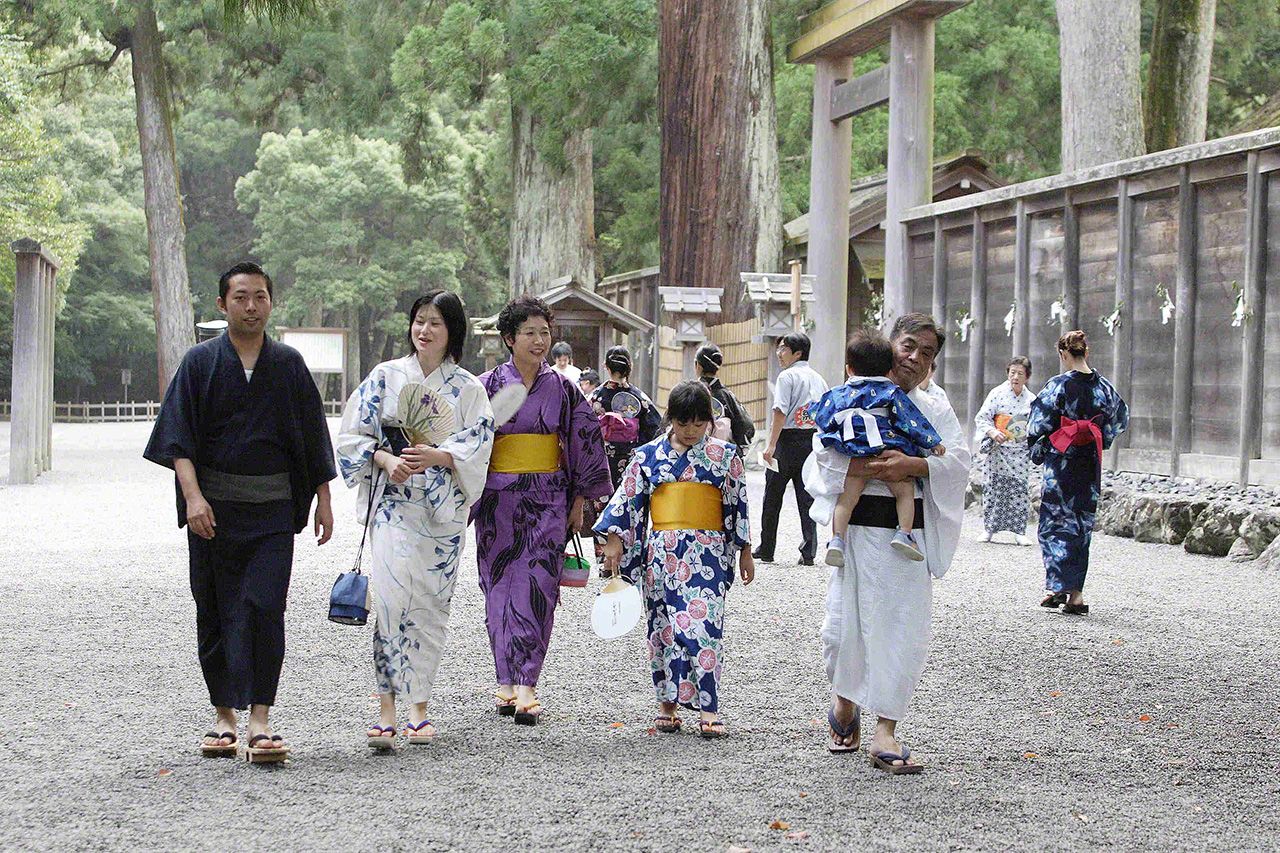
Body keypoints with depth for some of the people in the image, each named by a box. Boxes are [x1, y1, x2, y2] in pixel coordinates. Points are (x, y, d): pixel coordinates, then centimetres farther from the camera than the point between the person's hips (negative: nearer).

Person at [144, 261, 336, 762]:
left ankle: (260, 720, -8)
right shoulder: (201, 362, 3)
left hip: (272, 507, 0)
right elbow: (179, 437, -3)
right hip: (214, 508, 0)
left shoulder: (289, 364, 8)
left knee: (265, 607, -9)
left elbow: (313, 438, 13)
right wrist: (194, 496, -16)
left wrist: (323, 500, 10)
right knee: (217, 609, 5)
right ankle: (224, 715, 16)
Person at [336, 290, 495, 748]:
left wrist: (436, 456, -18)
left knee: (430, 605, 4)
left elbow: (477, 448, -1)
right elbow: (354, 434, 4)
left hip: (443, 508, 1)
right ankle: (387, 709, -12)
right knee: (390, 598, -13)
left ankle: (419, 707, 14)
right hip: (392, 503, -1)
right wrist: (387, 460, -14)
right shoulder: (385, 377, 6)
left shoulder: (468, 389, 6)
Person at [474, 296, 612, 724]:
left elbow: (584, 443, 8)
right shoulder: (487, 386, 1)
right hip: (498, 499, 0)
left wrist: (579, 501, 5)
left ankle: (523, 684, -9)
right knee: (502, 588, 2)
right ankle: (508, 680, 12)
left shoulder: (563, 389, 5)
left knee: (536, 589, -7)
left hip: (548, 500, 0)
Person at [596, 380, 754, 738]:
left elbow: (737, 504, 9)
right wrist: (615, 540, 1)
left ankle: (708, 707, -12)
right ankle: (666, 702, 15)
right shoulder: (649, 455, 7)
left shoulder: (723, 456, 5)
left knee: (703, 624, -12)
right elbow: (628, 499, 8)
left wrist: (744, 552, 10)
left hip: (707, 551, -2)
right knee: (663, 625, 5)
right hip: (661, 553, 2)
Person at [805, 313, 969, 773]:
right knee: (845, 621, 0)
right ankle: (845, 700, 29)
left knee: (905, 628, -4)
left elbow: (959, 462, -2)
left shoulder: (936, 411, 11)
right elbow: (825, 455, -2)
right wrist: (871, 467, -19)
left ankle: (885, 731, 2)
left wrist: (914, 466, -20)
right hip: (858, 526, -1)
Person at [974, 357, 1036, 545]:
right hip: (998, 450, -2)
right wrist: (993, 432, -19)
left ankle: (1019, 531, 5)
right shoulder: (998, 393, -2)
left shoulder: (1031, 399, 6)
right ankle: (988, 529, 8)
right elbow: (981, 418, -4)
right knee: (994, 486, -1)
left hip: (1021, 451, 2)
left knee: (1019, 488, -2)